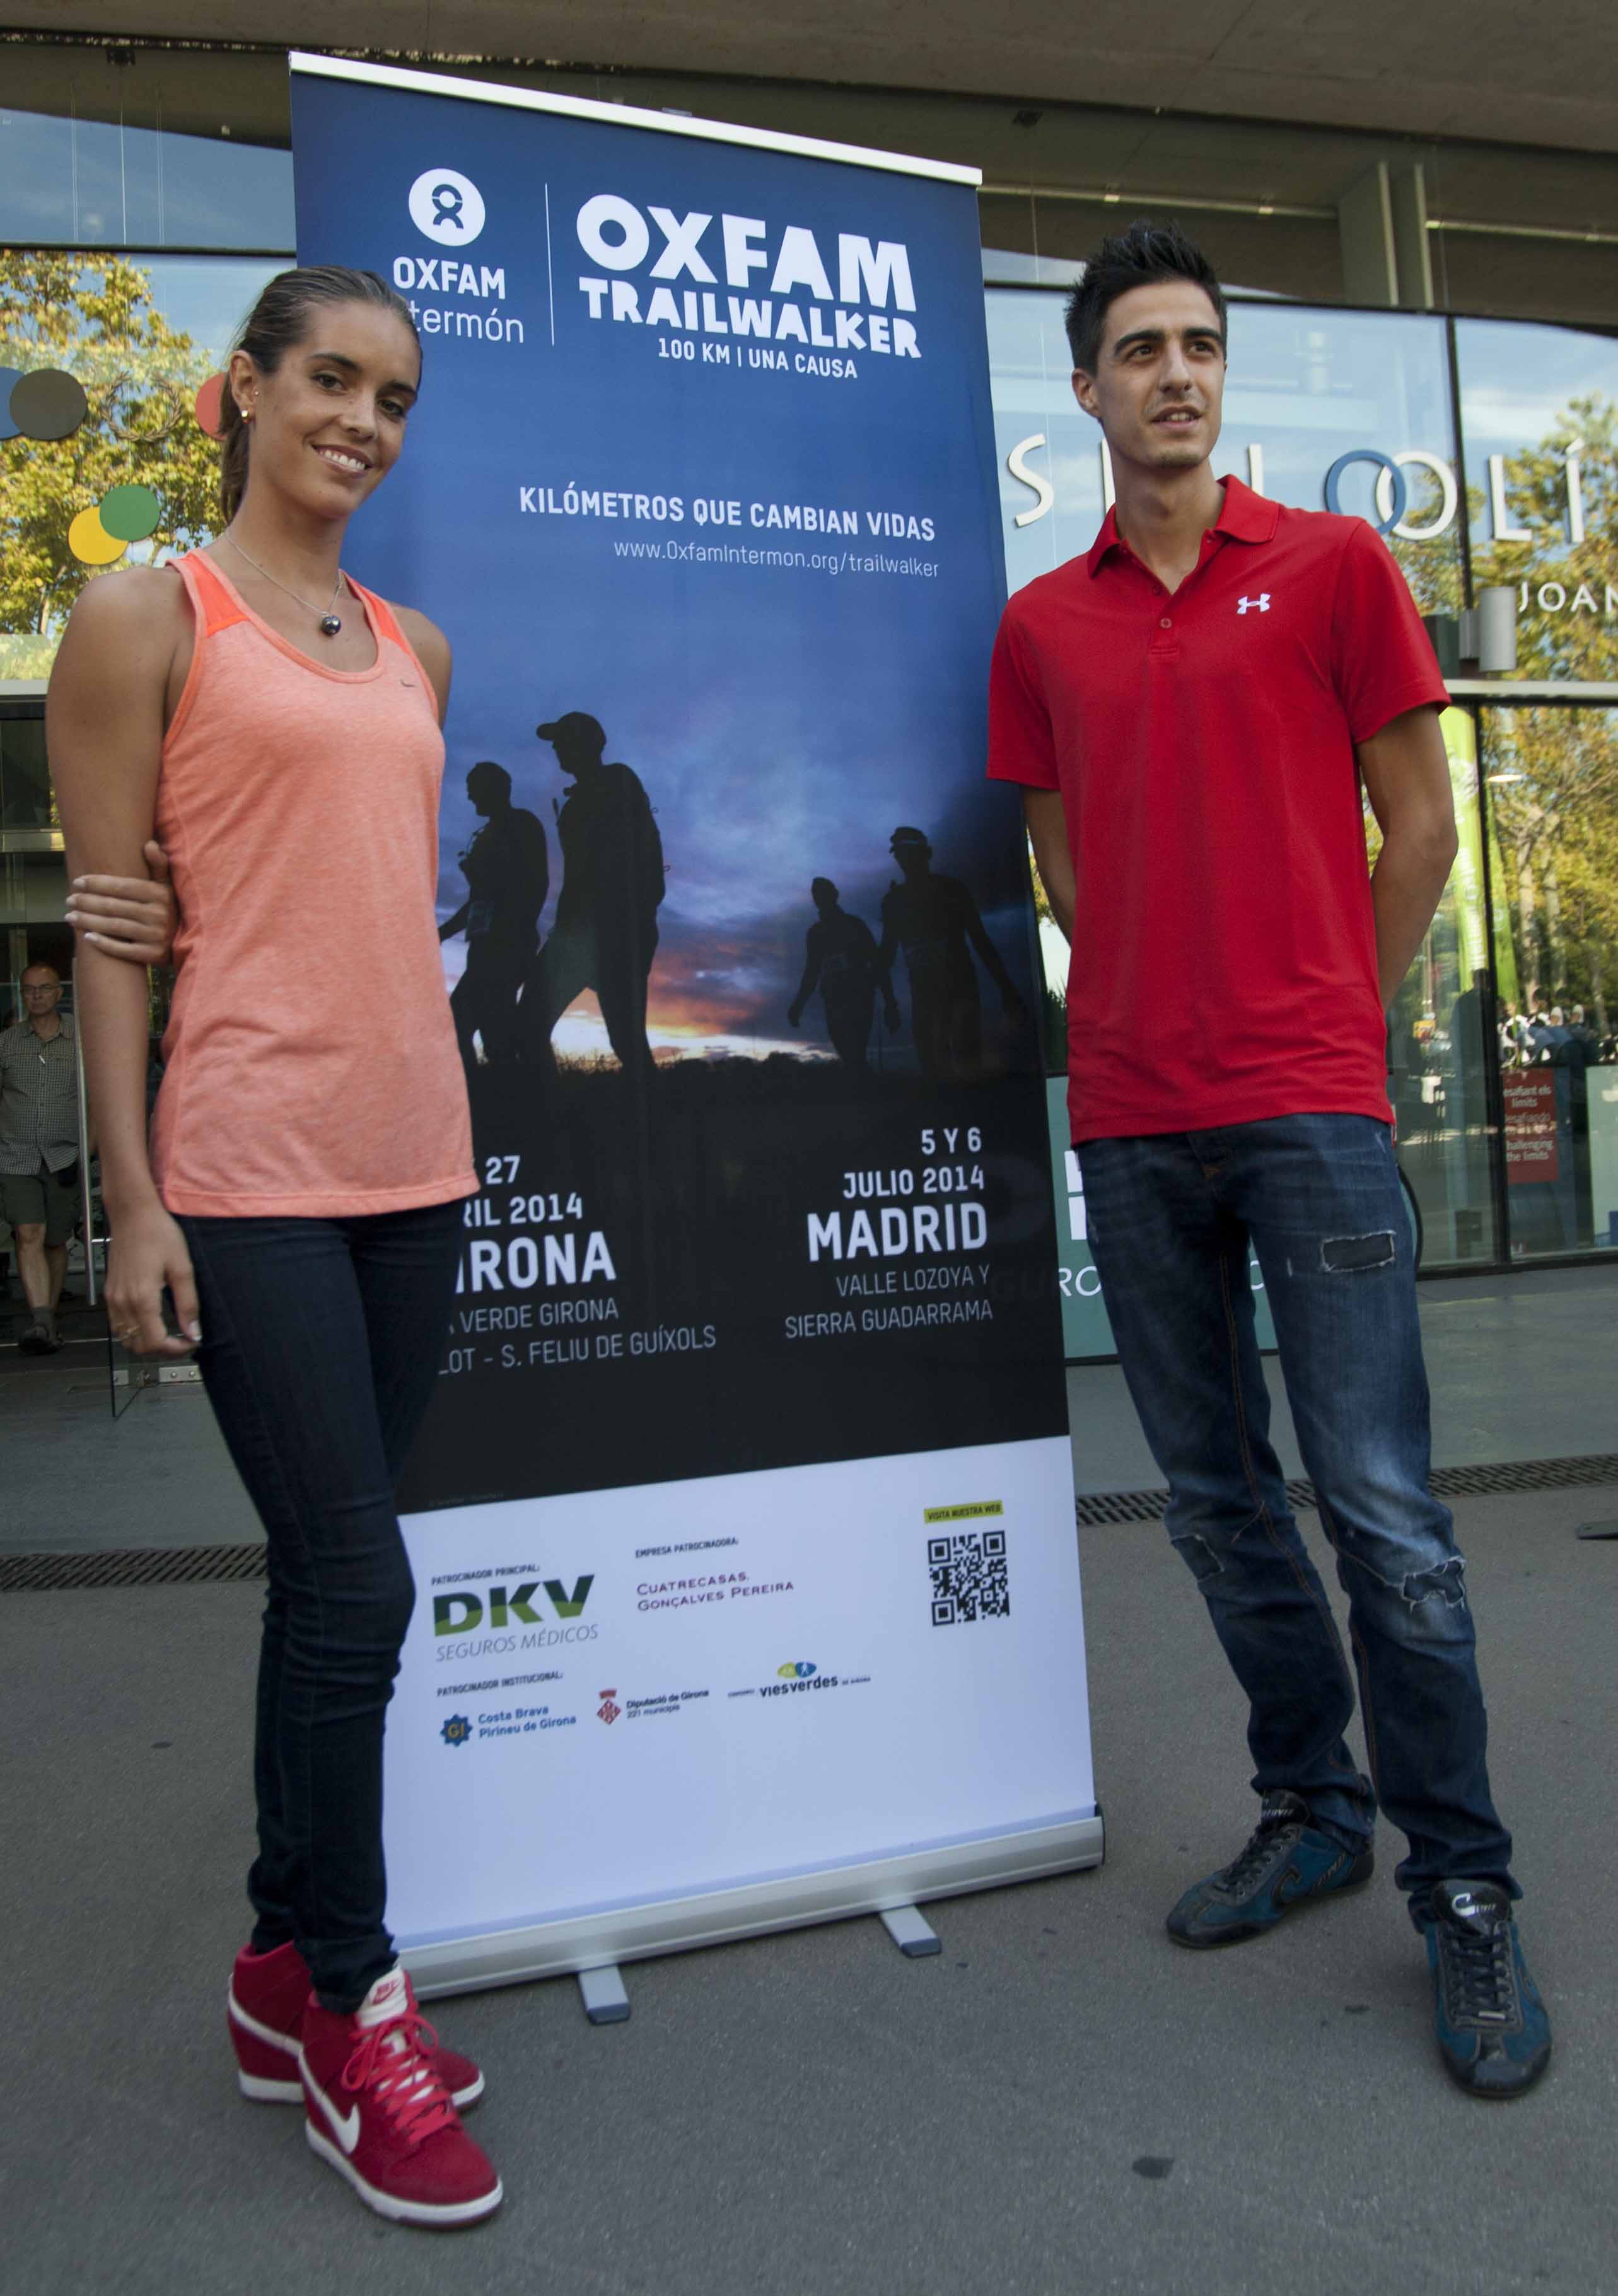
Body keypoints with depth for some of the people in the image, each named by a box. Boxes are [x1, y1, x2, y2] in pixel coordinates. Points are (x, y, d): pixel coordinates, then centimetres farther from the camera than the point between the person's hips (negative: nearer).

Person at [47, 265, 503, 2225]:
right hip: (249, 1173, -6)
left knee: (328, 1583, 13)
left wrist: (444, 1119, 14)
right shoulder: (147, 618, 0)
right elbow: (105, 925, -5)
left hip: (413, 1163, 6)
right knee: (357, 1585, -5)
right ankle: (347, 2008, 18)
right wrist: (134, 1202, -10)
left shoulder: (417, 650, 17)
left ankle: (287, 1966, 31)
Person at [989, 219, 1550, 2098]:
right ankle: (1310, 1807, 28)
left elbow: (1418, 823, 6)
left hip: (1308, 1104, -3)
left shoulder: (1332, 564, 6)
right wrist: (1171, 1012, 11)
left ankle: (1462, 1892, 12)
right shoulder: (1042, 625, 13)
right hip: (1131, 1118, 4)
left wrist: (1330, 1020, 5)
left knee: (1379, 1505, -4)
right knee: (1215, 1503, 10)